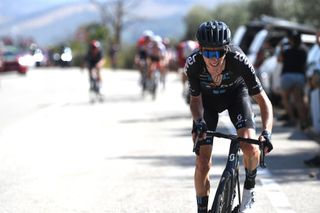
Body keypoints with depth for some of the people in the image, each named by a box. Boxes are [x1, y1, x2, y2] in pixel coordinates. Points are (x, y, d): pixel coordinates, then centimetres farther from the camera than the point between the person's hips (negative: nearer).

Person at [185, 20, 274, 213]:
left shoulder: (238, 60, -37)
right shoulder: (193, 64, -33)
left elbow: (263, 100, -33)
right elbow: (195, 98, -16)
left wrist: (267, 132, -47)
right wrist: (198, 121, -35)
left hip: (236, 93, -1)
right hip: (208, 98, 1)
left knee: (250, 148, -22)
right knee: (202, 163, -7)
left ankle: (249, 189, 7)